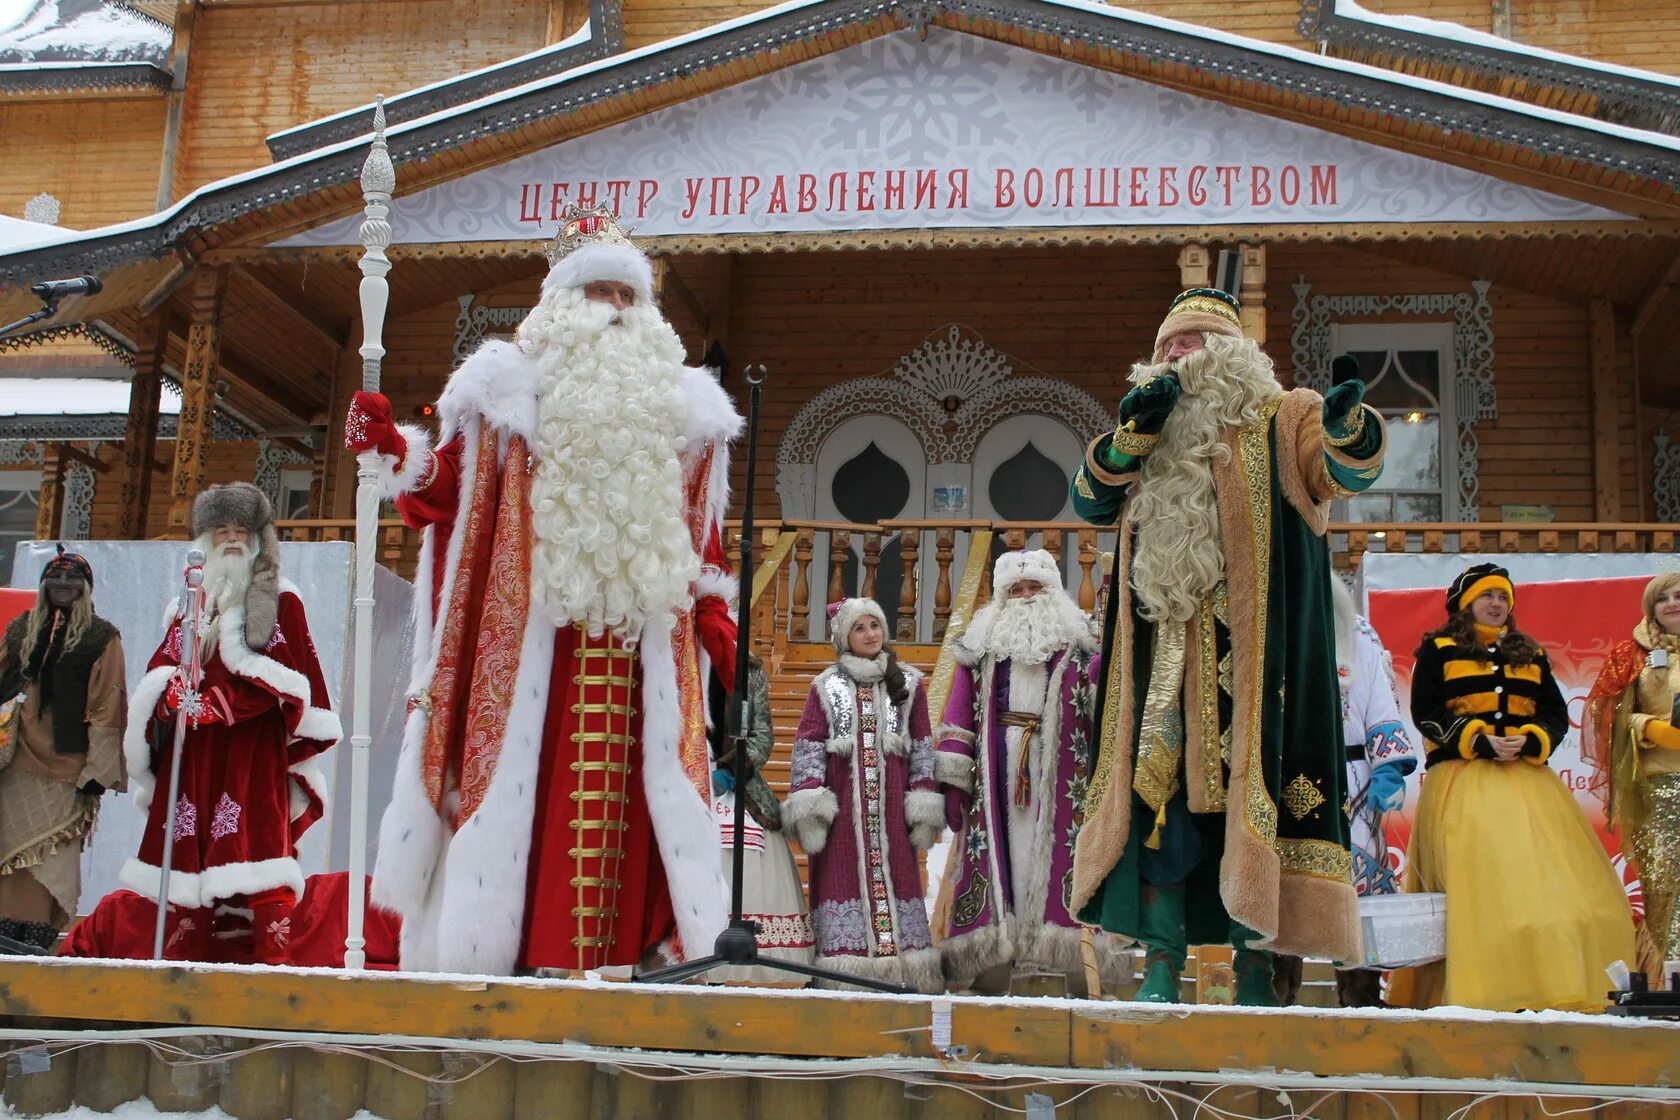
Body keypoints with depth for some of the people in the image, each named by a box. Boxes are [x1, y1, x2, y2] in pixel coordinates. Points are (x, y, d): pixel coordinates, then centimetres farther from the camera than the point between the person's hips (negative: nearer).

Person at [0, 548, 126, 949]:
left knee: (54, 855, -7)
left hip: (64, 764, -4)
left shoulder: (102, 638, 2)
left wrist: (98, 769, -9)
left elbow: (107, 706, -3)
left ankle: (40, 937, -3)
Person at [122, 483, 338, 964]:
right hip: (194, 748, 4)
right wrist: (172, 697, -10)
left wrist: (218, 702, -15)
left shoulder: (282, 603, 9)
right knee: (192, 849, -2)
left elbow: (288, 677, -3)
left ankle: (272, 957, -19)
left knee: (259, 847, -15)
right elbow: (160, 671, 15)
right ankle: (191, 956, 2)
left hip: (256, 747, -4)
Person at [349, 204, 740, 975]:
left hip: (641, 628, 3)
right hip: (536, 623, -2)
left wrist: (712, 613, 12)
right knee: (532, 779, -5)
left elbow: (697, 528, 17)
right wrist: (395, 450, -14)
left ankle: (646, 941, 3)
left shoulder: (674, 405, 17)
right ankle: (523, 944, -2)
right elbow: (453, 488, 2)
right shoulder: (516, 390, 8)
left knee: (640, 788, 0)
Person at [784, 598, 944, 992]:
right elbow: (808, 746, 4)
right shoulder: (826, 686, 11)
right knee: (843, 876, -4)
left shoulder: (908, 683, 13)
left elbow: (922, 747, 9)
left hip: (891, 803, 1)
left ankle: (904, 962, -3)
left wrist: (924, 806, 1)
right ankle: (846, 961, -5)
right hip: (842, 803, 0)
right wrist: (809, 805, -7)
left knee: (893, 873, -3)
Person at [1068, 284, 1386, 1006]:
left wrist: (1345, 426, -31)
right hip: (1166, 643, 4)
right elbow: (1090, 501, 12)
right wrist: (1135, 429, -2)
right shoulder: (1151, 435, 23)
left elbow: (1349, 471, -8)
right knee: (1158, 783, -3)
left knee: (1250, 781, -8)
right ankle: (1161, 962, 0)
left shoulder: (1280, 418, 8)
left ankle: (1255, 966, -4)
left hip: (1252, 645, -4)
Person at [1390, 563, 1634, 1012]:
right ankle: (1483, 993, -18)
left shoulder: (1531, 654, 21)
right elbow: (1425, 712, -1)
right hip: (1462, 777, -4)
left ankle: (1552, 991, -7)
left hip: (1526, 775, 4)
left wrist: (1529, 741, -7)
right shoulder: (1438, 650, 9)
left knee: (1543, 876, -8)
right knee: (1480, 879, -17)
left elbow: (1557, 714, 14)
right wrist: (1479, 741, -13)